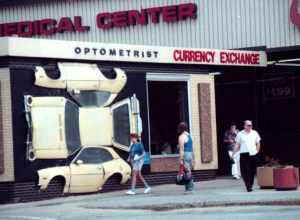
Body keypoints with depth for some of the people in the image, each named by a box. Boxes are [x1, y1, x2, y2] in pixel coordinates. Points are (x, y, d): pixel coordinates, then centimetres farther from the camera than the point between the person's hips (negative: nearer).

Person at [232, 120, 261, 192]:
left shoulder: (255, 133, 9)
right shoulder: (240, 134, 3)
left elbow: (258, 143, 16)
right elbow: (237, 145, 5)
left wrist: (257, 151, 6)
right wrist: (233, 153, 0)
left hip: (253, 154, 3)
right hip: (244, 154, -3)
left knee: (252, 171, 5)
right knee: (245, 171, -10)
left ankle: (250, 185, 17)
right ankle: (248, 186, -9)